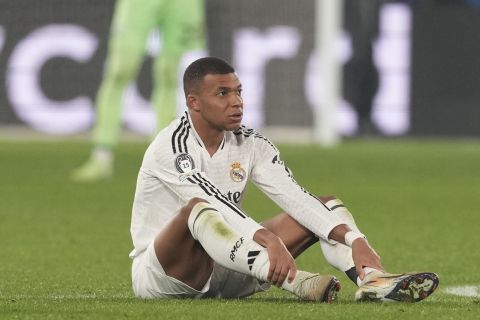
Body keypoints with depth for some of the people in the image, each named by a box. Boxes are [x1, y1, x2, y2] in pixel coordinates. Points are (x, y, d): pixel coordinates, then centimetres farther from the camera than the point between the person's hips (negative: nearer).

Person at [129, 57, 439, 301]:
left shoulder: (251, 144, 2)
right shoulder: (172, 147, -18)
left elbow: (295, 198, -8)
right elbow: (214, 204, -33)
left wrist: (355, 240, -22)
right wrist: (269, 240, -46)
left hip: (224, 272, 7)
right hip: (158, 276, -7)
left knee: (327, 206, -2)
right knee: (198, 209, -39)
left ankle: (372, 280, -30)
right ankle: (294, 282, -51)